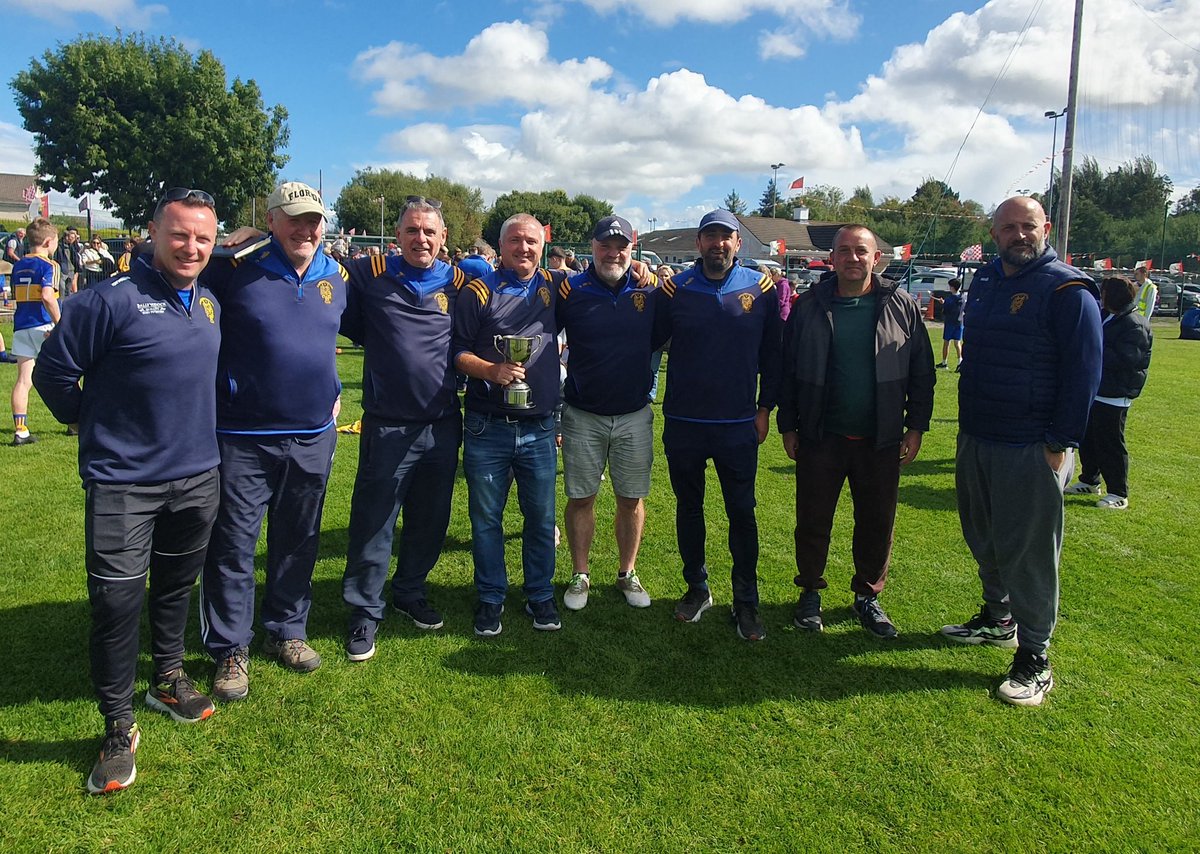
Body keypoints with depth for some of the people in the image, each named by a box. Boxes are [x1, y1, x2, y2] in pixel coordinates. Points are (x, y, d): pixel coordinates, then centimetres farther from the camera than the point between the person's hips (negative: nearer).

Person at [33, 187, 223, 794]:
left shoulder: (209, 302, 6)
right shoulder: (112, 300, -15)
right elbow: (53, 370, -8)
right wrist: (95, 426, 2)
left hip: (197, 477, 6)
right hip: (123, 484, -5)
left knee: (176, 585, 19)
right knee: (117, 603, 0)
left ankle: (169, 679, 39)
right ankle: (119, 726, 15)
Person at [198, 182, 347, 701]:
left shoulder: (337, 276, 7)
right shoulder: (236, 270, -7)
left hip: (313, 438, 4)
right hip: (244, 438, -4)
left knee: (299, 542, 15)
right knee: (233, 545, 3)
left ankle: (286, 632, 32)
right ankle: (230, 649, 19)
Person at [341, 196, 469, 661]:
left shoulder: (458, 283, 6)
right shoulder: (369, 275, -2)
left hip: (442, 425, 3)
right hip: (387, 426, -3)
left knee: (431, 520, 16)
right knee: (374, 523, 3)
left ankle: (411, 592, 36)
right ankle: (365, 611, 20)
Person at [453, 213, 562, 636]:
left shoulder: (554, 287, 8)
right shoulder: (479, 292, 0)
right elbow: (457, 349, -3)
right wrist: (492, 371, -19)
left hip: (539, 427, 2)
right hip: (487, 427, -2)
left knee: (541, 517, 10)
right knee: (486, 517, 8)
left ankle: (540, 595, 27)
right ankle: (490, 598, 25)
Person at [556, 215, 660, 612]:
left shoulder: (650, 291, 0)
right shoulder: (570, 291, -4)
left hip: (635, 415, 1)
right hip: (583, 415, -1)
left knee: (632, 499, 9)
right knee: (580, 498, 6)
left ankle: (628, 574, 26)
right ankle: (580, 576, 23)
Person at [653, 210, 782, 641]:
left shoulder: (761, 288, 0)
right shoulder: (675, 288, 0)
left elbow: (771, 353, 5)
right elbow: (650, 340, 7)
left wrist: (765, 407, 3)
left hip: (739, 425, -1)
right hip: (683, 423, 1)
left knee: (742, 513, 4)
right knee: (688, 508, 13)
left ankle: (746, 603, 16)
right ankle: (697, 588, 30)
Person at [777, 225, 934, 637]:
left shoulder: (902, 307, 1)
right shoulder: (808, 306, 0)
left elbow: (921, 373, 5)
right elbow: (788, 370, 4)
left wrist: (916, 426, 1)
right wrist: (788, 427, 2)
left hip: (881, 440, 1)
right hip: (820, 437, 0)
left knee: (877, 523, 10)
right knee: (813, 521, 8)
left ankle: (868, 594, 29)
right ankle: (810, 592, 27)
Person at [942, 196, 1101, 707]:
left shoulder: (1067, 291, -10)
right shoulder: (984, 283, 11)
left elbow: (1083, 373, -13)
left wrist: (1061, 444, -16)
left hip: (1032, 449, -7)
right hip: (976, 439, 7)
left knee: (1028, 550, -1)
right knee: (983, 537, 18)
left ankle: (1034, 659, 10)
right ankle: (998, 619, 38)